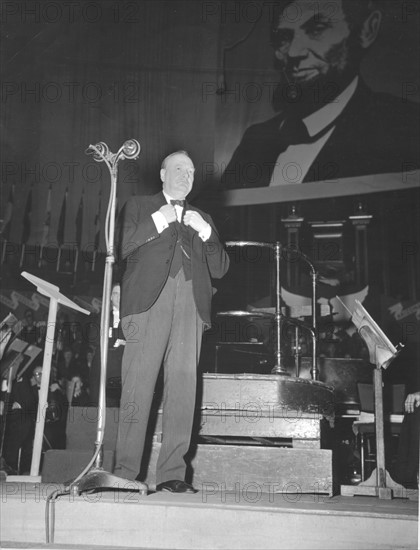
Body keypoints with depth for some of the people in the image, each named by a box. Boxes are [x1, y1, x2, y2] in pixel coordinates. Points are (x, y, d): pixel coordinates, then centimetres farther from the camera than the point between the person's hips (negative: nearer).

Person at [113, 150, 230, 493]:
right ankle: (126, 473, -6)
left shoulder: (202, 219, 29)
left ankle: (172, 473, -4)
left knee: (183, 386, -7)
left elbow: (220, 269, 20)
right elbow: (120, 249, 6)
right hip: (148, 300, -3)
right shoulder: (139, 207, 22)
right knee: (138, 385, -10)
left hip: (190, 305, 3)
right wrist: (157, 222, 0)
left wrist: (205, 232, 6)